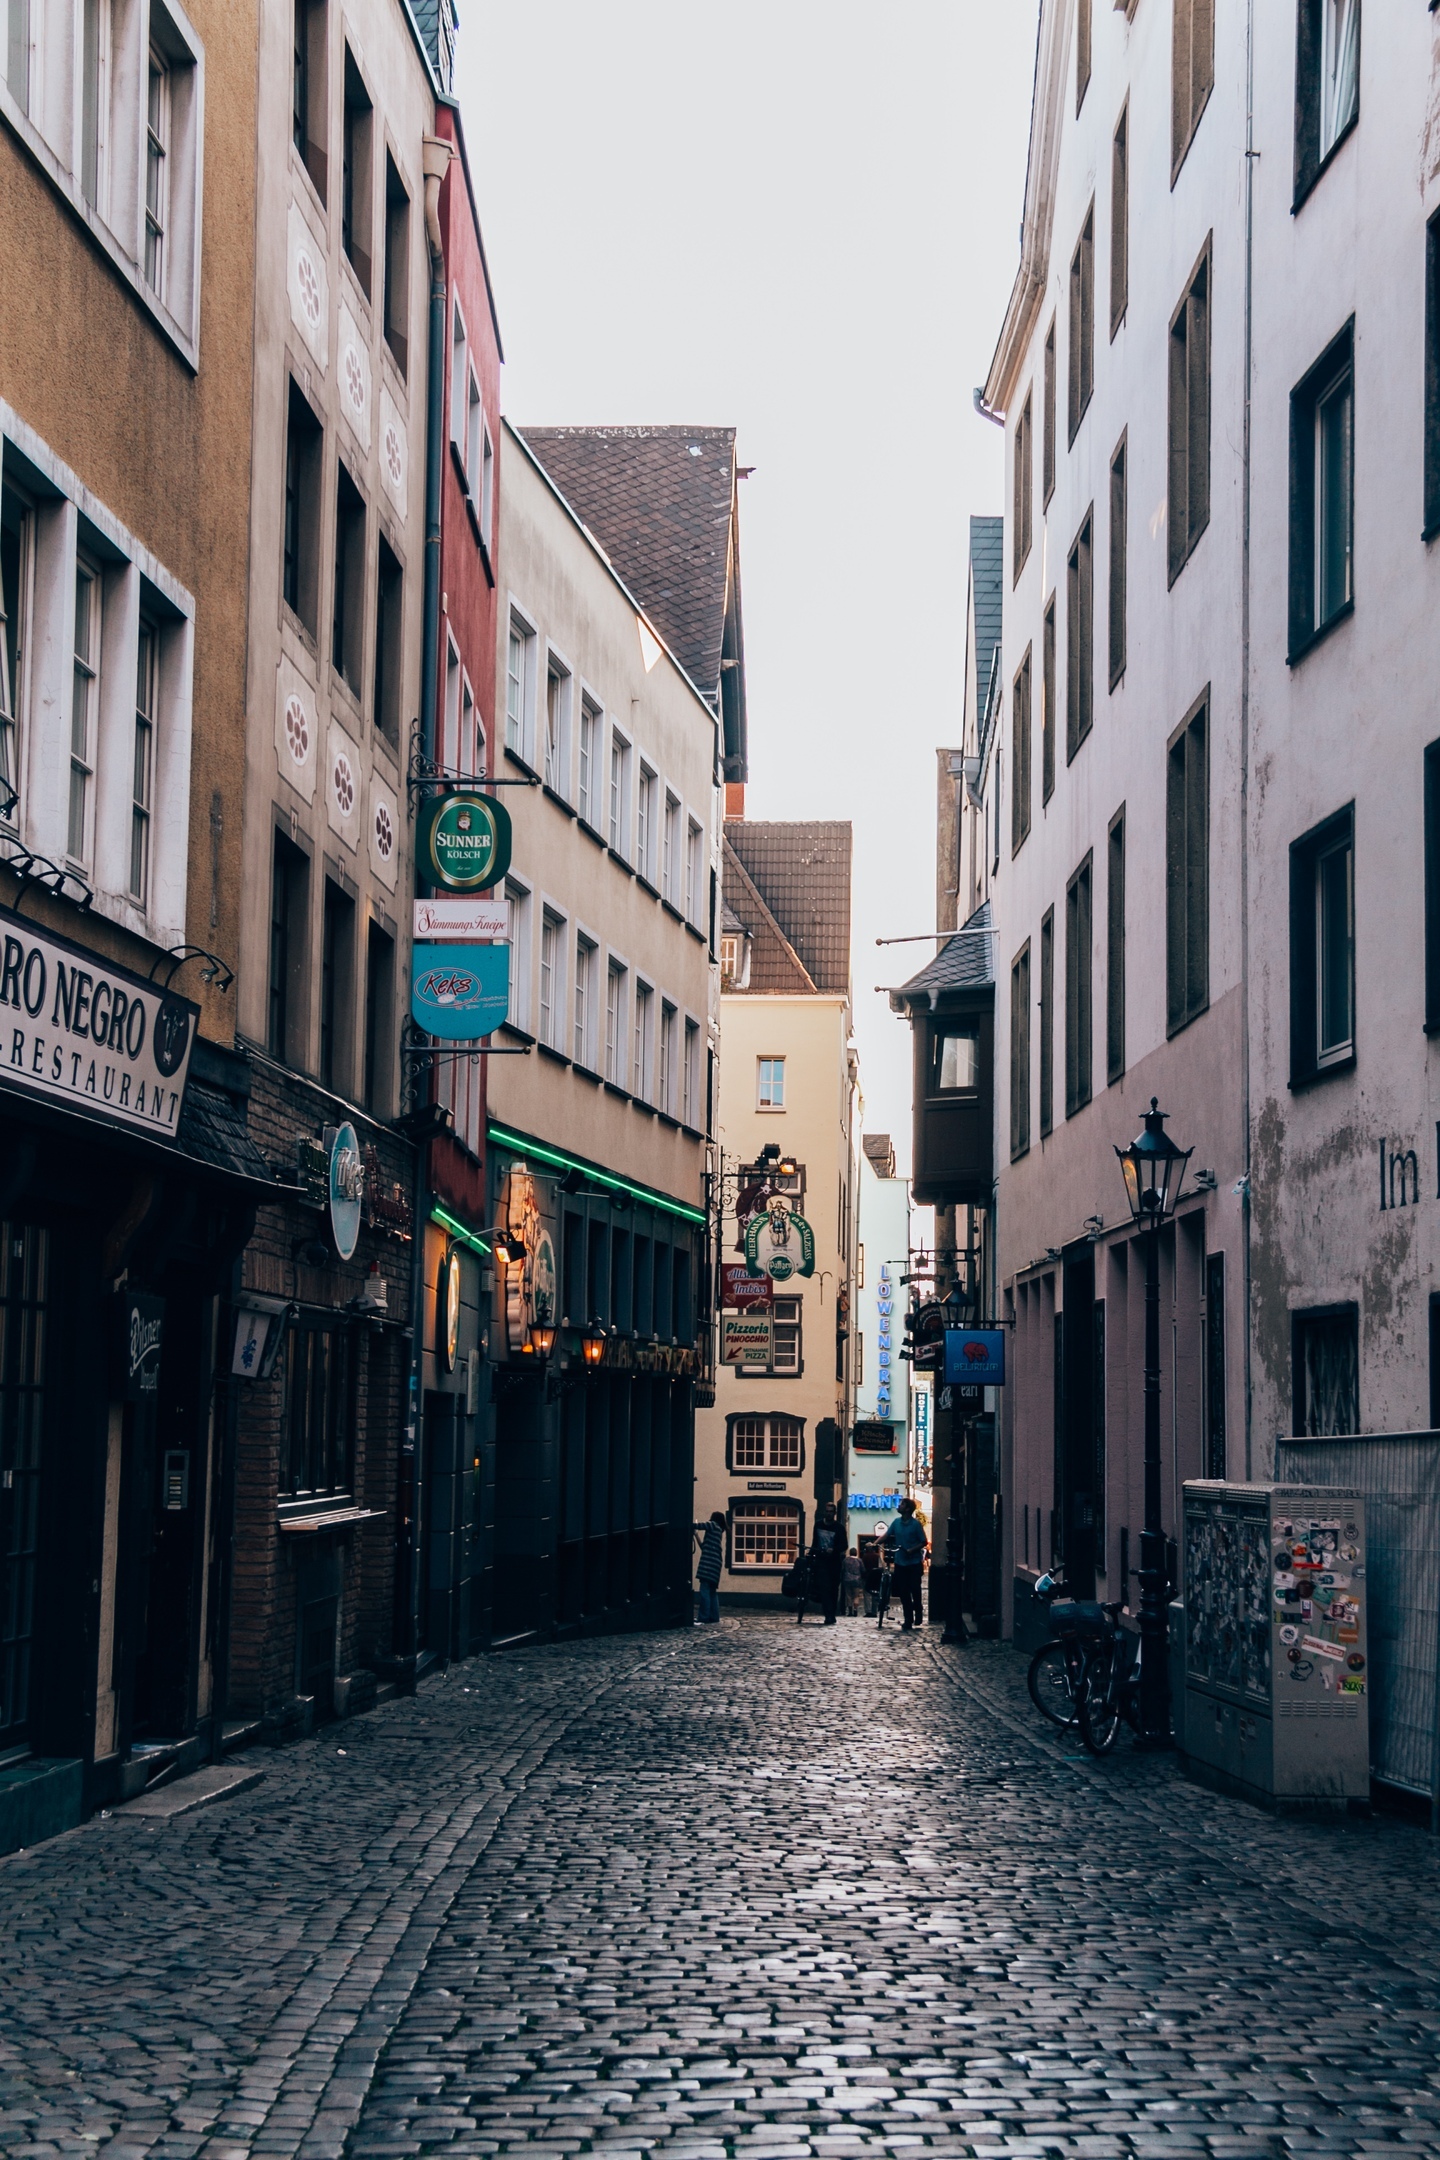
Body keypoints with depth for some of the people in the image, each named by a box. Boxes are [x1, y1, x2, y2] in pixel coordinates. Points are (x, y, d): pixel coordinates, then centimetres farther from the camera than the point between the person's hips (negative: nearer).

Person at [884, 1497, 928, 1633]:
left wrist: (912, 1550, -19)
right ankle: (908, 1621, 9)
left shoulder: (915, 1524, -8)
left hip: (914, 1563, -4)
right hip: (900, 1563, 4)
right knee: (904, 1593, 4)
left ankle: (918, 1616, 18)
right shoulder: (896, 1522, 5)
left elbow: (924, 1542, -5)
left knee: (915, 1591, 0)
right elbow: (886, 1535, 6)